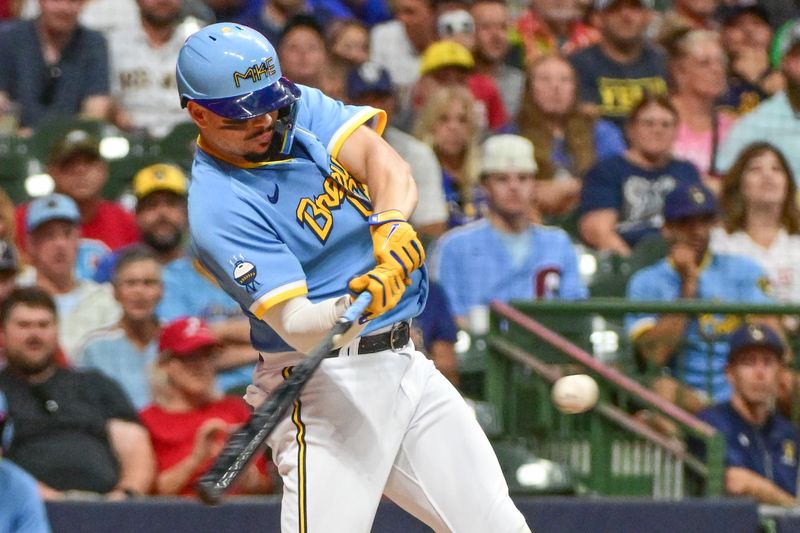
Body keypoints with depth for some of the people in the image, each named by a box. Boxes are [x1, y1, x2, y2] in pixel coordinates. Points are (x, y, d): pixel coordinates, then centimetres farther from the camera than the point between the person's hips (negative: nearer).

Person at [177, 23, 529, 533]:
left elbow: (381, 159, -11)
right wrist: (358, 306, -45)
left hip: (405, 362, 7)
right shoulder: (219, 208, -17)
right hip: (327, 384, -7)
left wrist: (393, 221, -32)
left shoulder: (300, 108, 4)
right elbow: (296, 326, -25)